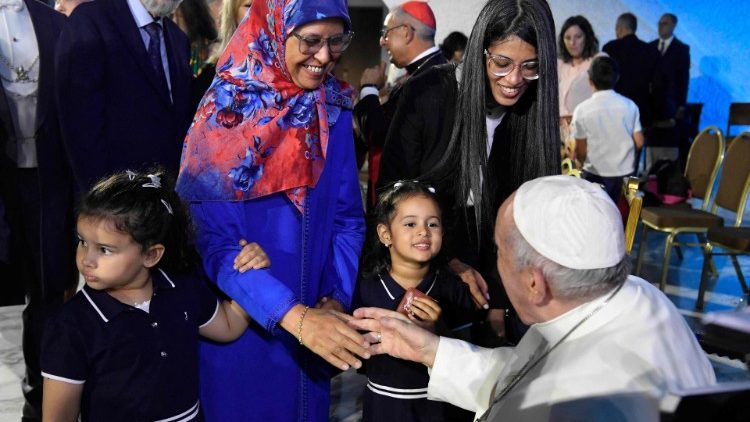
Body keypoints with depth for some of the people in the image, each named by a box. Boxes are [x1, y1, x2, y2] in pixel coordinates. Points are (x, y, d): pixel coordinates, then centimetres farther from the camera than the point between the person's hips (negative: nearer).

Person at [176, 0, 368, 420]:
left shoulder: (336, 111, -3)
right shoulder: (226, 113, -16)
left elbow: (348, 217, 3)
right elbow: (215, 241, -20)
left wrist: (334, 300, -10)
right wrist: (295, 317, -29)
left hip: (316, 320, 4)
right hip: (240, 323, -4)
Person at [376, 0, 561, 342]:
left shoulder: (537, 113, -12)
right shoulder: (427, 93, -19)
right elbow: (393, 188, -10)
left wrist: (498, 303, -12)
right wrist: (448, 261, -12)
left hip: (489, 266, 2)